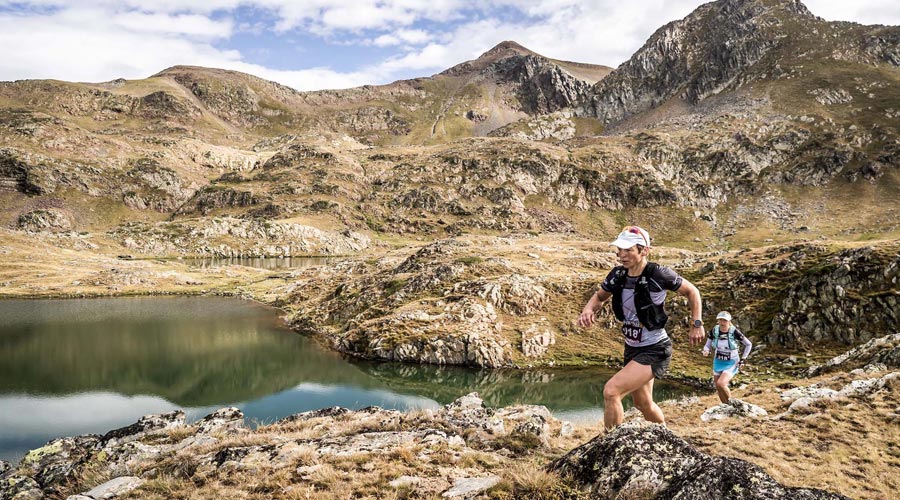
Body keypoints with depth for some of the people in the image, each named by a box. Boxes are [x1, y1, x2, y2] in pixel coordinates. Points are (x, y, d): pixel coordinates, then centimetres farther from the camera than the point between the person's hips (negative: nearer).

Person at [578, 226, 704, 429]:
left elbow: (692, 291, -6)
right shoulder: (618, 274, -6)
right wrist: (588, 309, -11)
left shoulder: (658, 274, -21)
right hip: (632, 349, 7)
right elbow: (599, 296, 10)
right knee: (643, 403, 24)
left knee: (611, 391, -22)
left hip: (654, 351, -7)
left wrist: (697, 324, -9)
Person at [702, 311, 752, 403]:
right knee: (719, 389, 10)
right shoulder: (714, 331, -10)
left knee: (720, 384, -24)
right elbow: (707, 345, 1)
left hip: (731, 364, -4)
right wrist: (706, 351, -22)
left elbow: (749, 344, -5)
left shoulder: (734, 332, -19)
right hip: (718, 362, 5)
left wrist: (743, 359, -6)